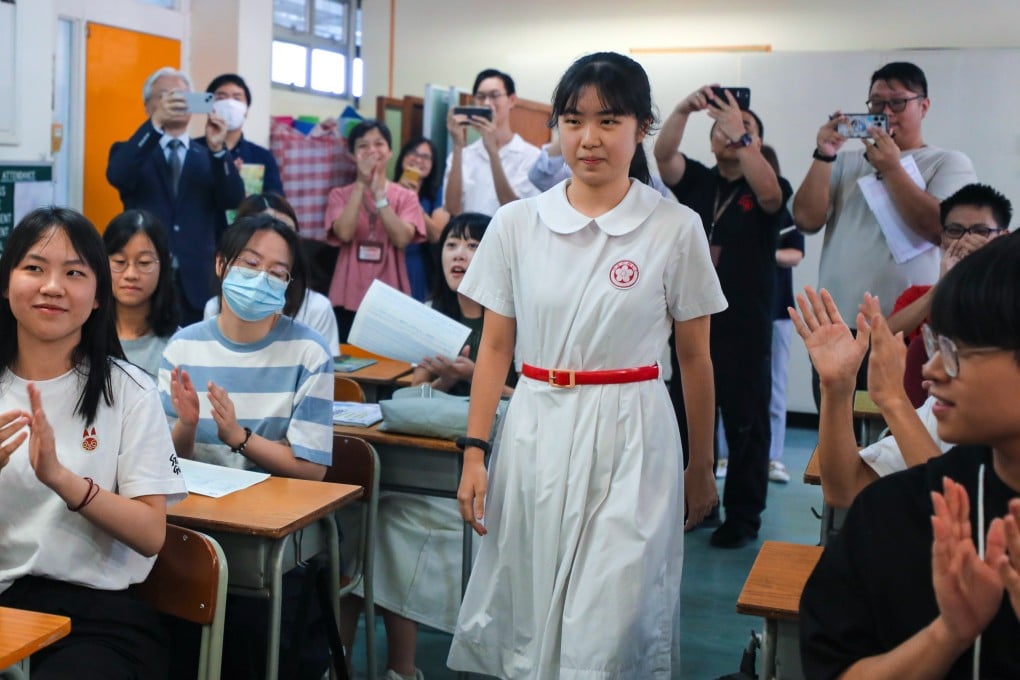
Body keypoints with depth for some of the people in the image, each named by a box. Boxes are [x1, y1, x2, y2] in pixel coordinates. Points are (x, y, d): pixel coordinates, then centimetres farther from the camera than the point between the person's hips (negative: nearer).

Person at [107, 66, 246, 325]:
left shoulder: (209, 156, 13)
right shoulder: (132, 151, 10)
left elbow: (233, 200, -3)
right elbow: (118, 177, -13)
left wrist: (217, 148, -19)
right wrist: (156, 123, -24)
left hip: (197, 282, 1)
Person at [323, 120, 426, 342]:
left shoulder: (405, 196, 5)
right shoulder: (340, 194, 5)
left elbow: (401, 239, -12)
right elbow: (344, 233, -13)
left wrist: (378, 192, -13)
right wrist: (361, 183, -12)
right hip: (349, 300, 0)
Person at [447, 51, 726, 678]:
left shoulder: (676, 229, -3)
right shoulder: (516, 223, 1)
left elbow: (695, 357, 3)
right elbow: (495, 347, 5)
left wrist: (701, 467, 8)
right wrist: (474, 452, 1)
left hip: (630, 438, -2)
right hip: (534, 433, 2)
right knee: (526, 619, 12)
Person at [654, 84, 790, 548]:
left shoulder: (768, 189, 2)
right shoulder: (696, 181, 10)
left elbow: (771, 194, -22)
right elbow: (663, 153, -7)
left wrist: (740, 132, -28)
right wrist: (684, 110, -24)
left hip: (745, 325, -3)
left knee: (746, 422, 2)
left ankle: (743, 516, 12)